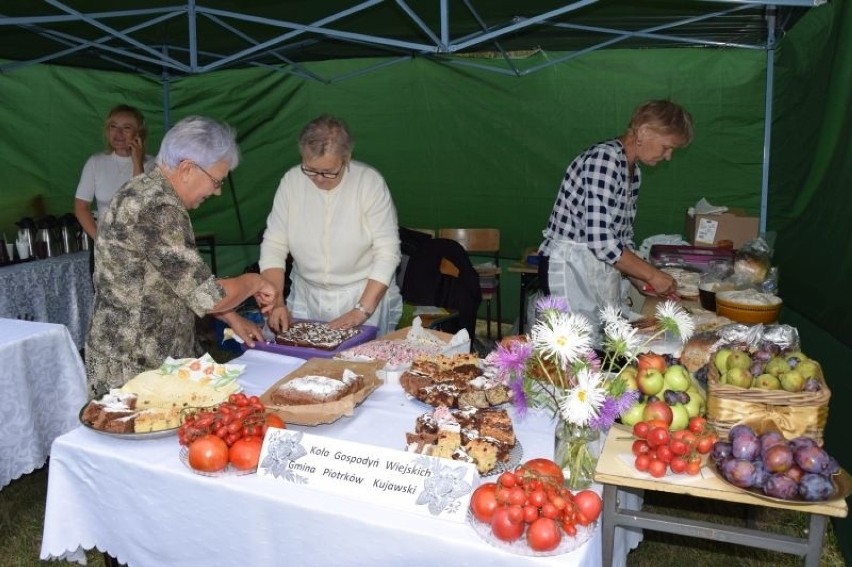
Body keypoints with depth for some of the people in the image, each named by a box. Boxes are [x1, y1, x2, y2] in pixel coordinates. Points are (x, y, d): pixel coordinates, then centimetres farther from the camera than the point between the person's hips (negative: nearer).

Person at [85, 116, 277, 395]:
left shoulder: (146, 192, 9)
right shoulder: (156, 208, -23)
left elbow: (186, 280, 18)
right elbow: (207, 295, -24)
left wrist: (233, 319, 15)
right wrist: (253, 282, -6)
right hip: (133, 372, -9)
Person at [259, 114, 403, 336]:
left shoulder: (370, 182, -11)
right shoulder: (291, 181, -3)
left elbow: (387, 253, -12)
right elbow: (273, 246, 0)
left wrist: (361, 311, -18)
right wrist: (276, 303, -12)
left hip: (367, 294, -2)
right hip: (306, 297, 2)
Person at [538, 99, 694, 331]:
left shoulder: (633, 171, 12)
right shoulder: (604, 158, -18)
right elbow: (600, 241, -25)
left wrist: (642, 281, 6)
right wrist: (653, 275, -14)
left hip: (602, 266, 9)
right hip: (571, 267, -9)